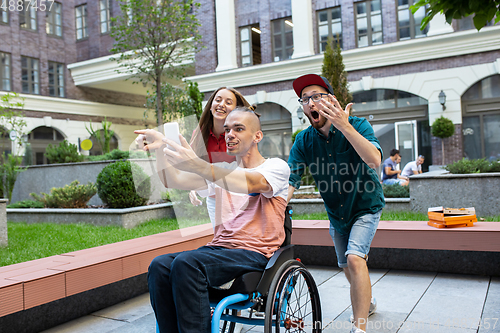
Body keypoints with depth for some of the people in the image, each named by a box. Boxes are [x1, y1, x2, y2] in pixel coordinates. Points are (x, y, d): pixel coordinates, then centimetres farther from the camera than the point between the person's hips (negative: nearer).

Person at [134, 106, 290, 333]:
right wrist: (161, 148, -9)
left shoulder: (276, 167, 2)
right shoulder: (221, 172, 20)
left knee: (186, 263, -30)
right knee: (159, 265, -21)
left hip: (254, 253, -5)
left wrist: (197, 165, -34)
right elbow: (172, 181, 10)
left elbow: (255, 183, -22)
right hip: (219, 247, 6)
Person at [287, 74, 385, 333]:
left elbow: (374, 160, -39)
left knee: (354, 258, -25)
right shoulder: (303, 141, -12)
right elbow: (290, 181, -20)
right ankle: (367, 302, 48)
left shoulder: (357, 125, -21)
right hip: (335, 213, 5)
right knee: (347, 267, 18)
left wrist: (345, 127, -50)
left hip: (365, 207, -4)